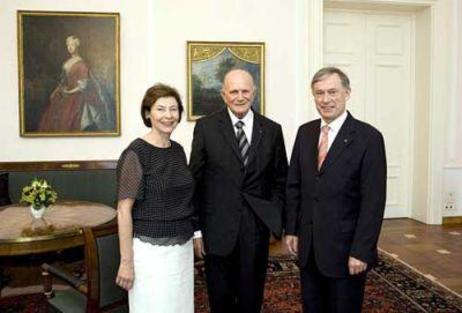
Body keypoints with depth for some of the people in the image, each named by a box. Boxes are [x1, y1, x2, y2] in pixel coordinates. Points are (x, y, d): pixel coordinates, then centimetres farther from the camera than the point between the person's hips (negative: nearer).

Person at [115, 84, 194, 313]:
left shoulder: (178, 150, 6)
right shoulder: (136, 153, -14)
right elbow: (124, 210, -13)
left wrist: (194, 237, 15)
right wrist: (126, 261, -13)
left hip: (183, 247, 6)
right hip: (151, 249, -6)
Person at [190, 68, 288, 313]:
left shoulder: (271, 130, 3)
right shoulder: (206, 127, -3)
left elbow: (280, 180, 10)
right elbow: (195, 180, -2)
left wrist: (275, 216, -2)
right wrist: (196, 228, -4)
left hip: (257, 227, 2)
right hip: (217, 227, -1)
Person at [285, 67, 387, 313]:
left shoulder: (368, 137, -11)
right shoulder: (305, 132, 4)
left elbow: (373, 200, -13)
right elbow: (293, 185, 8)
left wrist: (361, 251, -15)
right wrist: (291, 229, 5)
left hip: (345, 247, -4)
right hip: (308, 246, 5)